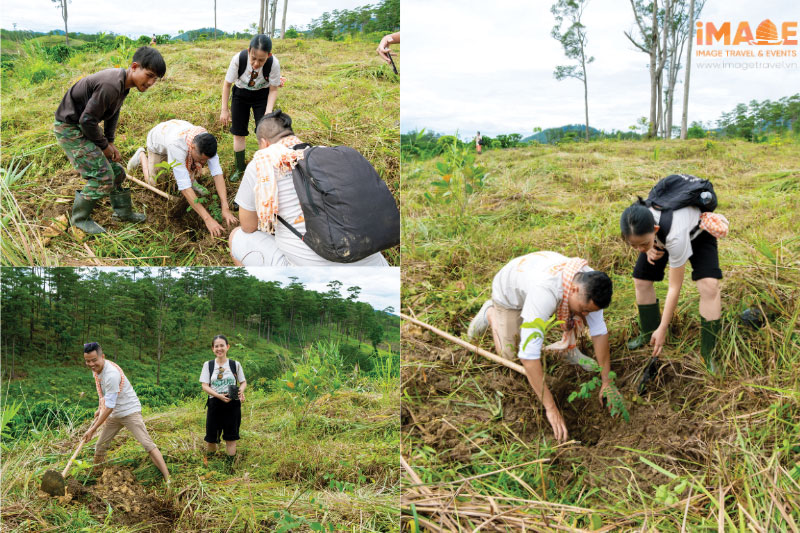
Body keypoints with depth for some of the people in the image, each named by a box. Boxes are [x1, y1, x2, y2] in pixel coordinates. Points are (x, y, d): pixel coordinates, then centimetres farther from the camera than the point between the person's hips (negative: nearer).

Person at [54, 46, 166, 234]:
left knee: (115, 170, 14)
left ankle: (122, 211, 30)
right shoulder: (111, 85, -31)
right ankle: (79, 218, 6)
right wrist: (104, 145, -13)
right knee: (102, 176, -11)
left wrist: (110, 143, 7)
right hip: (69, 128, -9)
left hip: (83, 126, 9)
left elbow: (113, 113, 15)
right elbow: (87, 120, -27)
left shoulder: (123, 82, 0)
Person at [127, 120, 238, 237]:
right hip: (158, 142, -3)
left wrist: (225, 208, -46)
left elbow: (217, 173, -37)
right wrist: (207, 218, -55)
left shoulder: (206, 141, -37)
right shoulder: (176, 147, -50)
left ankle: (191, 178, 8)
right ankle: (142, 155, 26)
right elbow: (184, 186, -51)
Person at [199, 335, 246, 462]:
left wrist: (241, 391, -14)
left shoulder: (235, 365, 4)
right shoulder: (208, 365, 4)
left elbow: (243, 382, 10)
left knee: (231, 437, 3)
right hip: (214, 404, 0)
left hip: (232, 404, 0)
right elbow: (205, 386, -2)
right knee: (211, 437, 2)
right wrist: (219, 395, -19)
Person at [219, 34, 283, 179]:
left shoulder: (274, 63, -33)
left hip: (262, 95, -1)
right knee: (238, 133, 5)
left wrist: (268, 113, -26)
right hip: (241, 94, 1)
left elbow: (273, 90, -15)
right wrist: (224, 110, -11)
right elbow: (227, 84, -15)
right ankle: (240, 169, 20)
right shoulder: (238, 59, -32)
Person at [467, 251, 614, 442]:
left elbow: (600, 332, -19)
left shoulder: (588, 285, -31)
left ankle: (569, 349, 4)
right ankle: (491, 313, 22)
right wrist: (551, 408, -49)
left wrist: (606, 381, -21)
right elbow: (528, 354, -51)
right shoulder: (546, 292, -50)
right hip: (509, 292, -4)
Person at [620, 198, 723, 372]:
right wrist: (649, 249, -25)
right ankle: (648, 334, 25)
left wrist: (662, 330, -31)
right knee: (641, 281, 0)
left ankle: (708, 355, -11)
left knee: (709, 286, -23)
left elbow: (675, 288, -36)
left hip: (696, 233, -5)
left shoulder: (675, 236, -48)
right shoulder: (634, 221, -36)